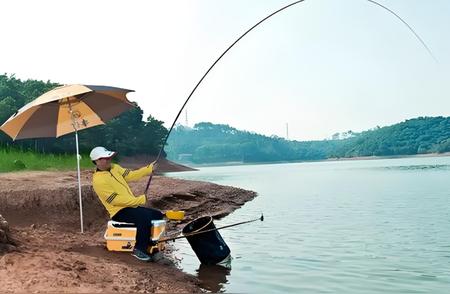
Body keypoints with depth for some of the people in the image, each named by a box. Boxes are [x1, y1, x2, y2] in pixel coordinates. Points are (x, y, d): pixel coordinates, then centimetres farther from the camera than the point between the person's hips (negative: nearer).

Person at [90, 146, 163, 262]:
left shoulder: (114, 167, 8)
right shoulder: (98, 180, -19)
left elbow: (131, 175, 9)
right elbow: (116, 200, -22)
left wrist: (149, 169, -4)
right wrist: (140, 199, -21)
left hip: (131, 206, 9)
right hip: (119, 212, -9)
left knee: (158, 215, 6)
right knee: (145, 217, -31)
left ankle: (149, 243, 17)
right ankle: (139, 249, -17)